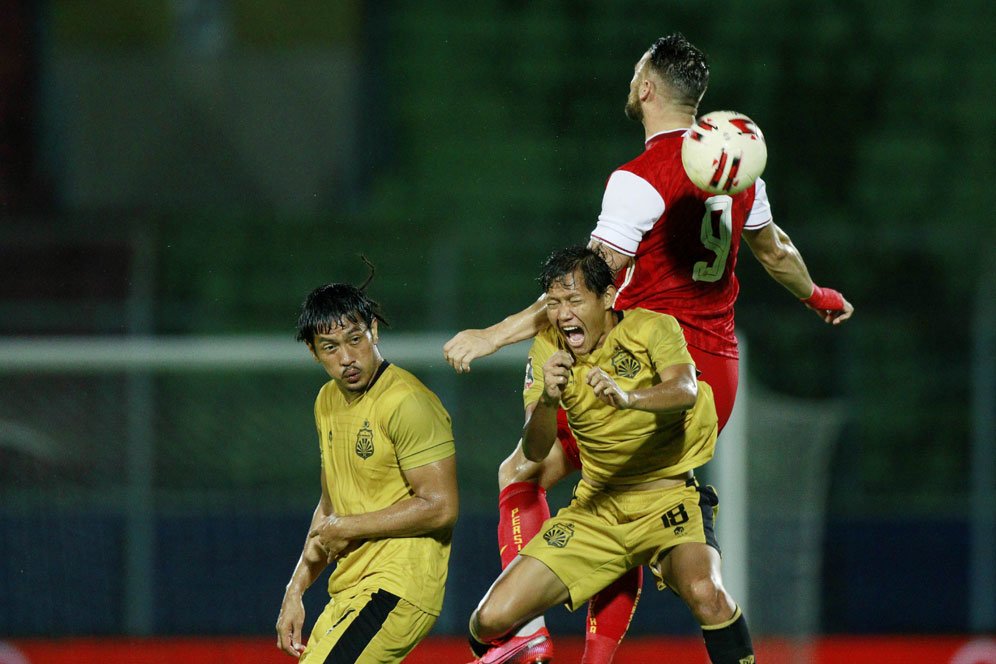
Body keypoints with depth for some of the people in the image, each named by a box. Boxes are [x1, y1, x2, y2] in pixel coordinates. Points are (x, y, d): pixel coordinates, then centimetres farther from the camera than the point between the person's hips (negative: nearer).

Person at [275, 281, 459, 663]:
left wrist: (349, 527, -10)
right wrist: (295, 591, 17)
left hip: (397, 586, -10)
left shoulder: (406, 402, -13)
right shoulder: (327, 402, 14)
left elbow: (440, 507, -18)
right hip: (348, 594, 10)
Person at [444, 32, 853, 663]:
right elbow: (776, 252, 27)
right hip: (718, 372, 7)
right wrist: (818, 296, 49)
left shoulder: (640, 179, -14)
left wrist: (493, 335, -20)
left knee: (522, 474, 0)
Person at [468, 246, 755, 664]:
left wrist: (628, 398, -52)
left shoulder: (652, 328, -11)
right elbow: (534, 451, -11)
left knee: (703, 591, -36)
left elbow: (684, 390, -31)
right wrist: (547, 400, -33)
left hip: (668, 500, -4)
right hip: (595, 509, 4)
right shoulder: (548, 350, -1)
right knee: (491, 620, -7)